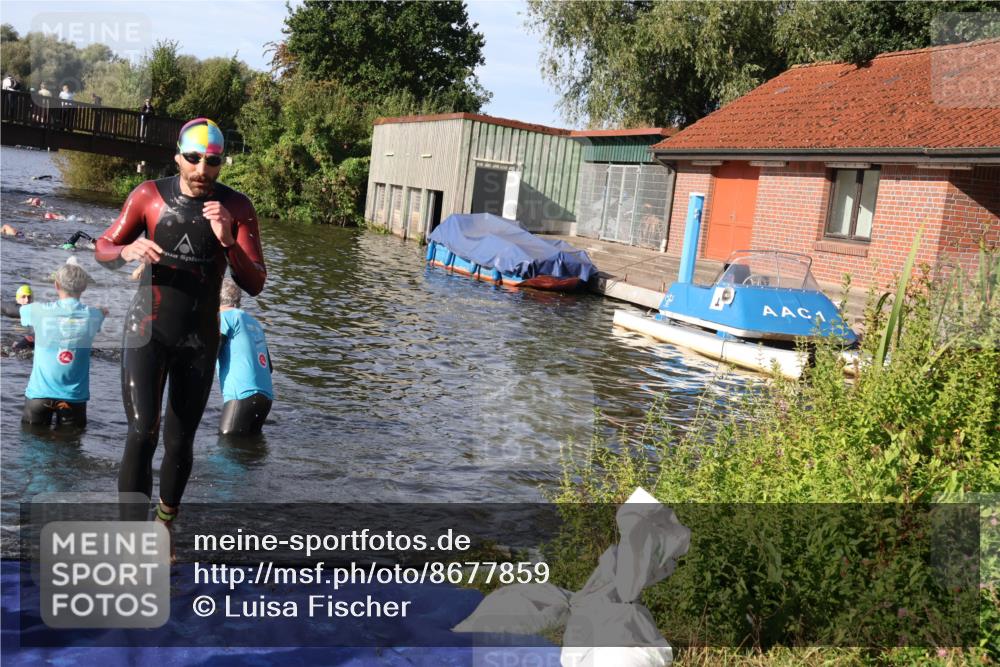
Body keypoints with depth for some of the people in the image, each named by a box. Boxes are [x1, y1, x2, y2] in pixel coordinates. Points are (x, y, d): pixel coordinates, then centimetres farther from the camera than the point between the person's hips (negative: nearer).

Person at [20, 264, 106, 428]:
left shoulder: (40, 311, -7)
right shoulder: (91, 315, -6)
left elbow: (22, 309, 18)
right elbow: (103, 311, 20)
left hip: (39, 393, 0)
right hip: (74, 396, 0)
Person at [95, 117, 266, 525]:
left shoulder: (237, 207, -5)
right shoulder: (149, 196, -6)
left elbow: (254, 285, -7)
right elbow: (102, 250, 5)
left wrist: (228, 241, -24)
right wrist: (127, 251, -18)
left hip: (200, 341, 2)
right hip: (148, 331, -1)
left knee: (180, 442, 11)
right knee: (143, 434, -15)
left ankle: (164, 524, 32)